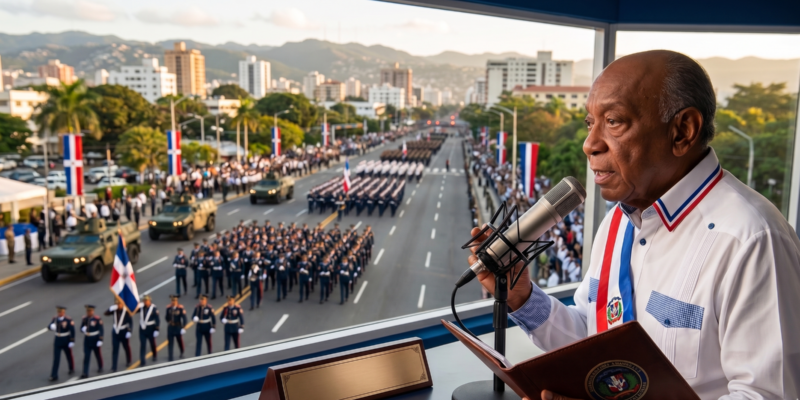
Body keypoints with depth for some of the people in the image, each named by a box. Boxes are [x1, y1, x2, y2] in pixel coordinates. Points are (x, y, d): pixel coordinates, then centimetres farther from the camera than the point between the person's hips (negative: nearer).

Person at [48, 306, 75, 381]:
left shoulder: (68, 320, -16)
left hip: (66, 341, -3)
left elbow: (72, 331, -15)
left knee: (69, 356, 16)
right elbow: (49, 326, -12)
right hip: (57, 341, 3)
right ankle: (54, 375, -3)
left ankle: (72, 368, 42)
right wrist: (52, 326, -36)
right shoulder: (55, 319, -2)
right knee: (56, 358, -4)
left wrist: (72, 341, -18)